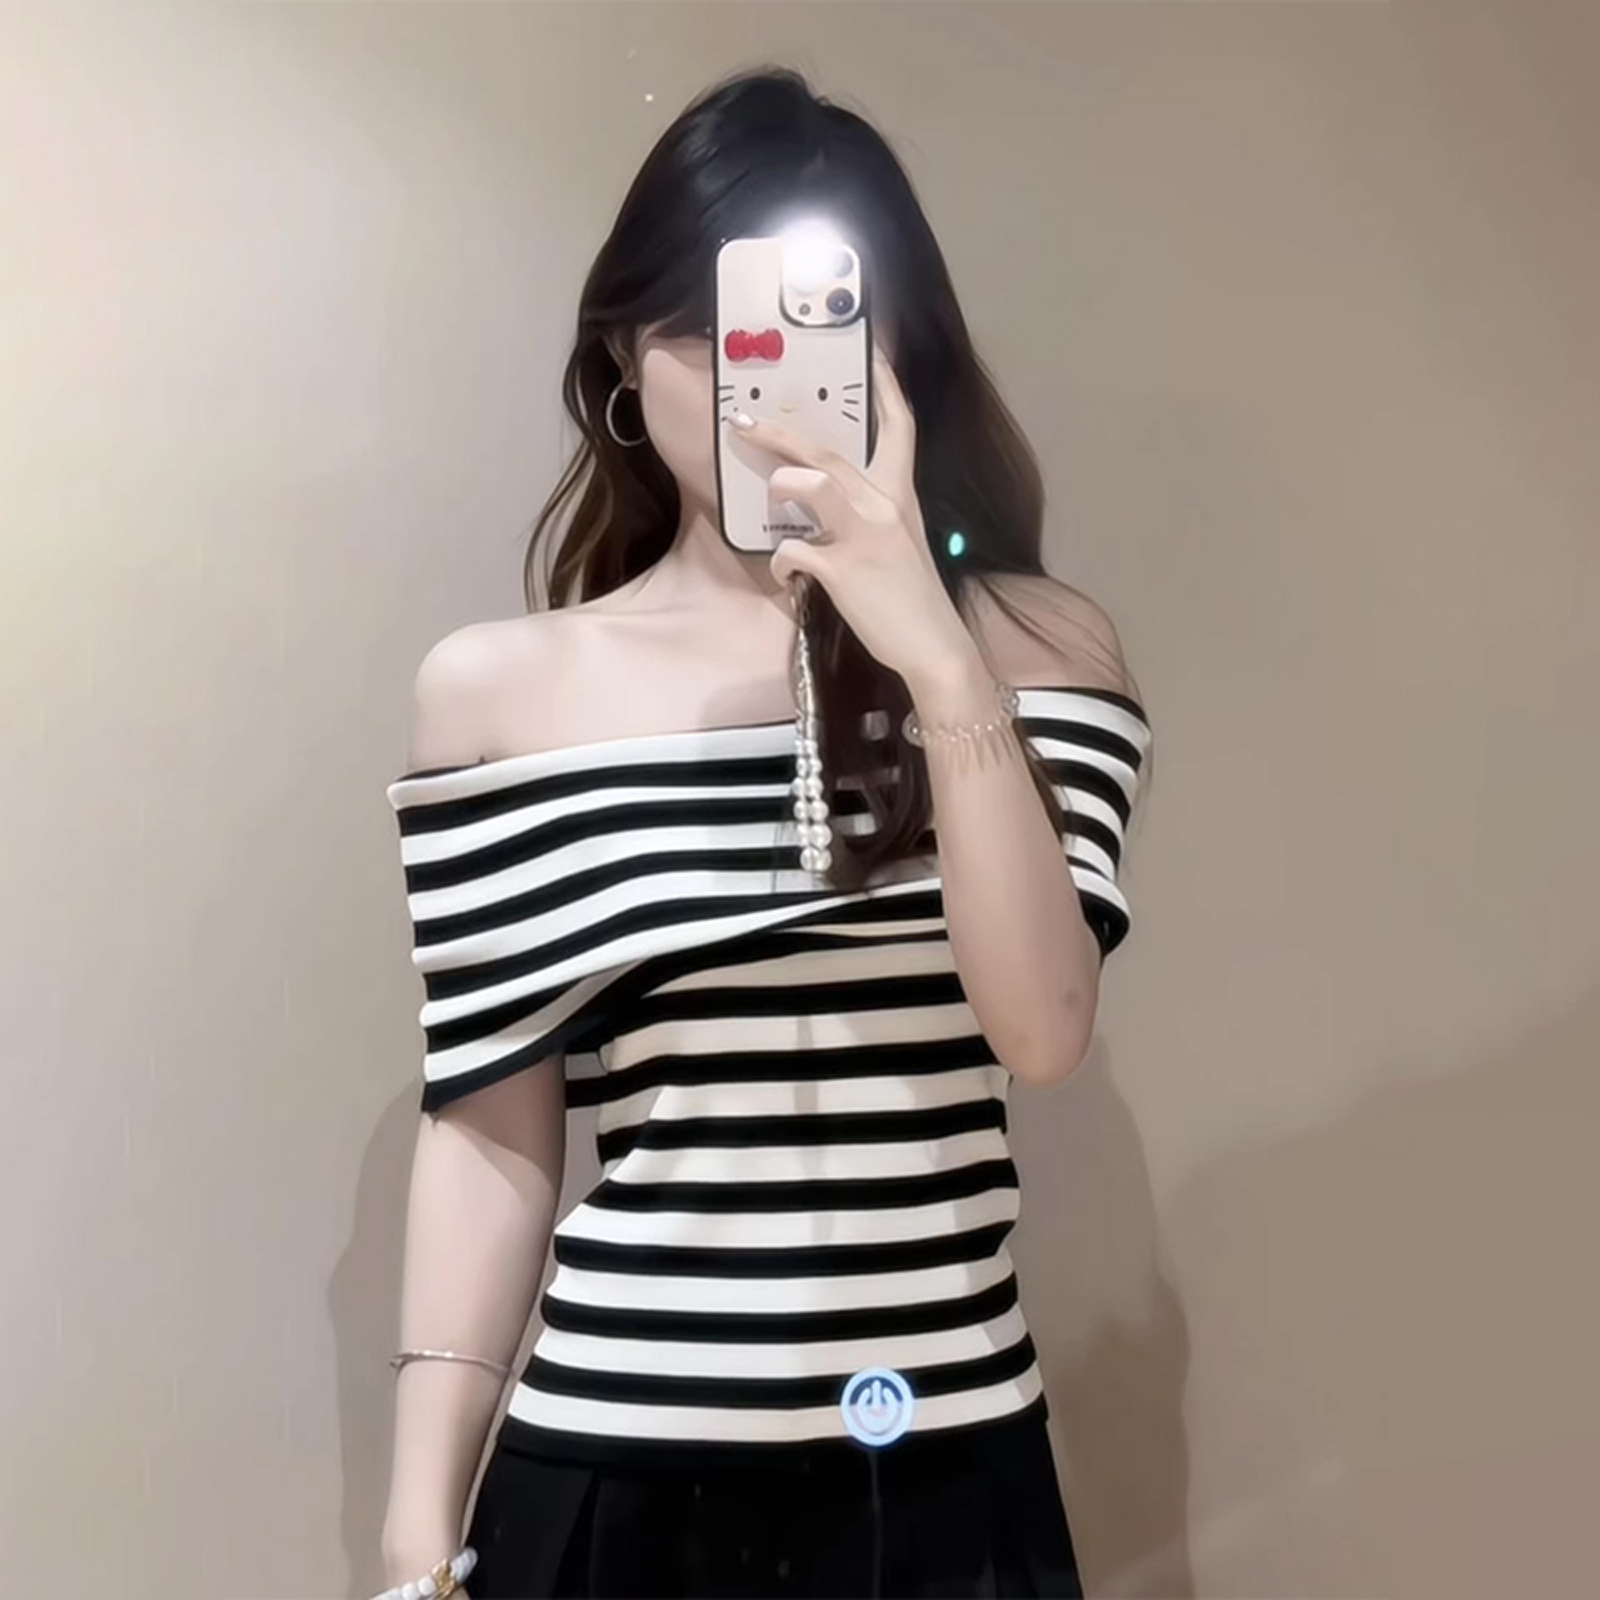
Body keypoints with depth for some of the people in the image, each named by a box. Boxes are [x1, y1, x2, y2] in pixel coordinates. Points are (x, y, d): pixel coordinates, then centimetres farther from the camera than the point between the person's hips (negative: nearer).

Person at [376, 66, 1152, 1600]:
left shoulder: (1034, 641, 0)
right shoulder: (494, 687, -2)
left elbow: (1043, 1030, -13)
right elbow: (489, 1128, 0)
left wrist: (939, 665, -22)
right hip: (613, 1476, 0)